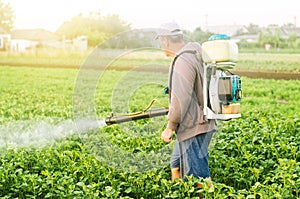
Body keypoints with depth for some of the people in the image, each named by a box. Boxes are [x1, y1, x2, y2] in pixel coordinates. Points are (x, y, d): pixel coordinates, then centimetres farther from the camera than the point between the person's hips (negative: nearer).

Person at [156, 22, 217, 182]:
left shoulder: (182, 62, -19)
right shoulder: (195, 53, 13)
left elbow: (181, 98, -24)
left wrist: (170, 127, -16)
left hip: (193, 128, -11)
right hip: (202, 122, 11)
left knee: (198, 175, -3)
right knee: (176, 165, 23)